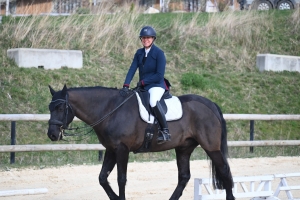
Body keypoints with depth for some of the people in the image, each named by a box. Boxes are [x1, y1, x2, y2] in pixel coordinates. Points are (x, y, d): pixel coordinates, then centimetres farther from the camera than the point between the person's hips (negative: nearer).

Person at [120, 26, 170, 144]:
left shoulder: (159, 53, -10)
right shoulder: (139, 53, 9)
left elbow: (159, 75, -15)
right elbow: (132, 70, 0)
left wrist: (143, 82, -14)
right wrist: (126, 86, -13)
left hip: (157, 86, -8)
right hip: (143, 87, 8)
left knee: (153, 102, -37)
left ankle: (165, 131, -31)